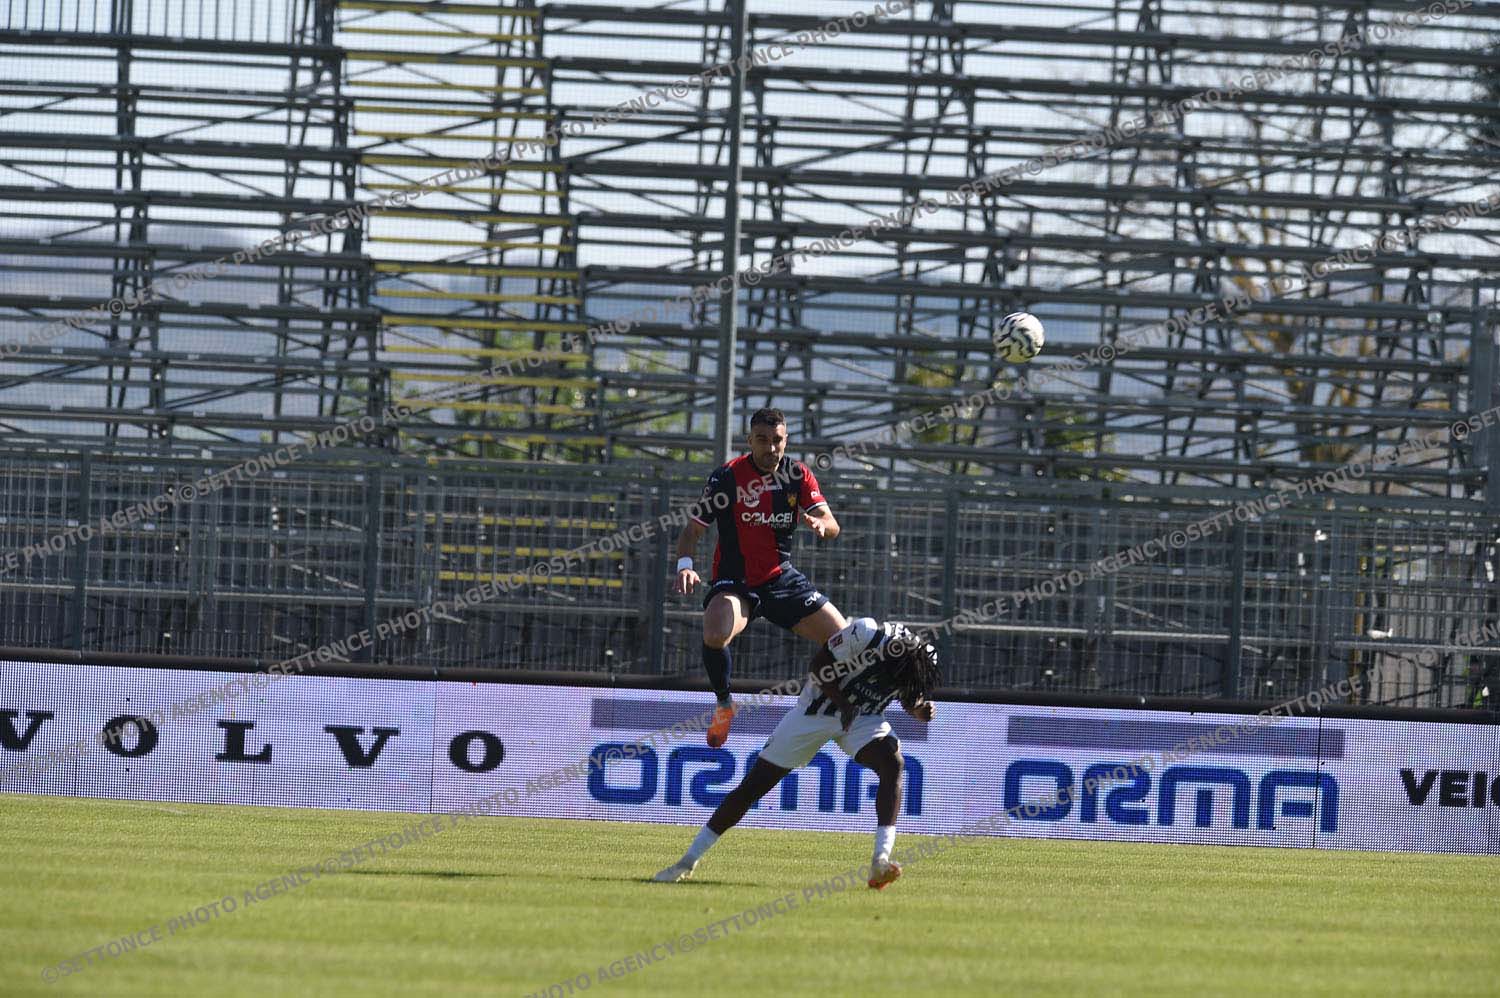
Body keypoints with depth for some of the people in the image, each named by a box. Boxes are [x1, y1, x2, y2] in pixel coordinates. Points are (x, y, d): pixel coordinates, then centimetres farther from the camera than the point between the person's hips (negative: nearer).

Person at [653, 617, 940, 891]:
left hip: (863, 718, 3)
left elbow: (909, 698, 3)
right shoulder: (866, 634, -31)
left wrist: (919, 710, -19)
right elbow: (818, 666, -16)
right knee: (753, 786, -4)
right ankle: (689, 860, 7)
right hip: (817, 709, -3)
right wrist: (843, 704, -21)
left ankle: (881, 859, -30)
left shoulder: (921, 659, -17)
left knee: (892, 762, -27)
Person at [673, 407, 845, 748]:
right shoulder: (727, 477, -13)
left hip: (782, 578, 4)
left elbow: (832, 526, -8)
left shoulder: (797, 474, -2)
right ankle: (724, 704, -7)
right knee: (715, 635, -35)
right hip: (734, 582, -4)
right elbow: (693, 529, -9)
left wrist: (821, 524, -33)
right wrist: (685, 565, -29)